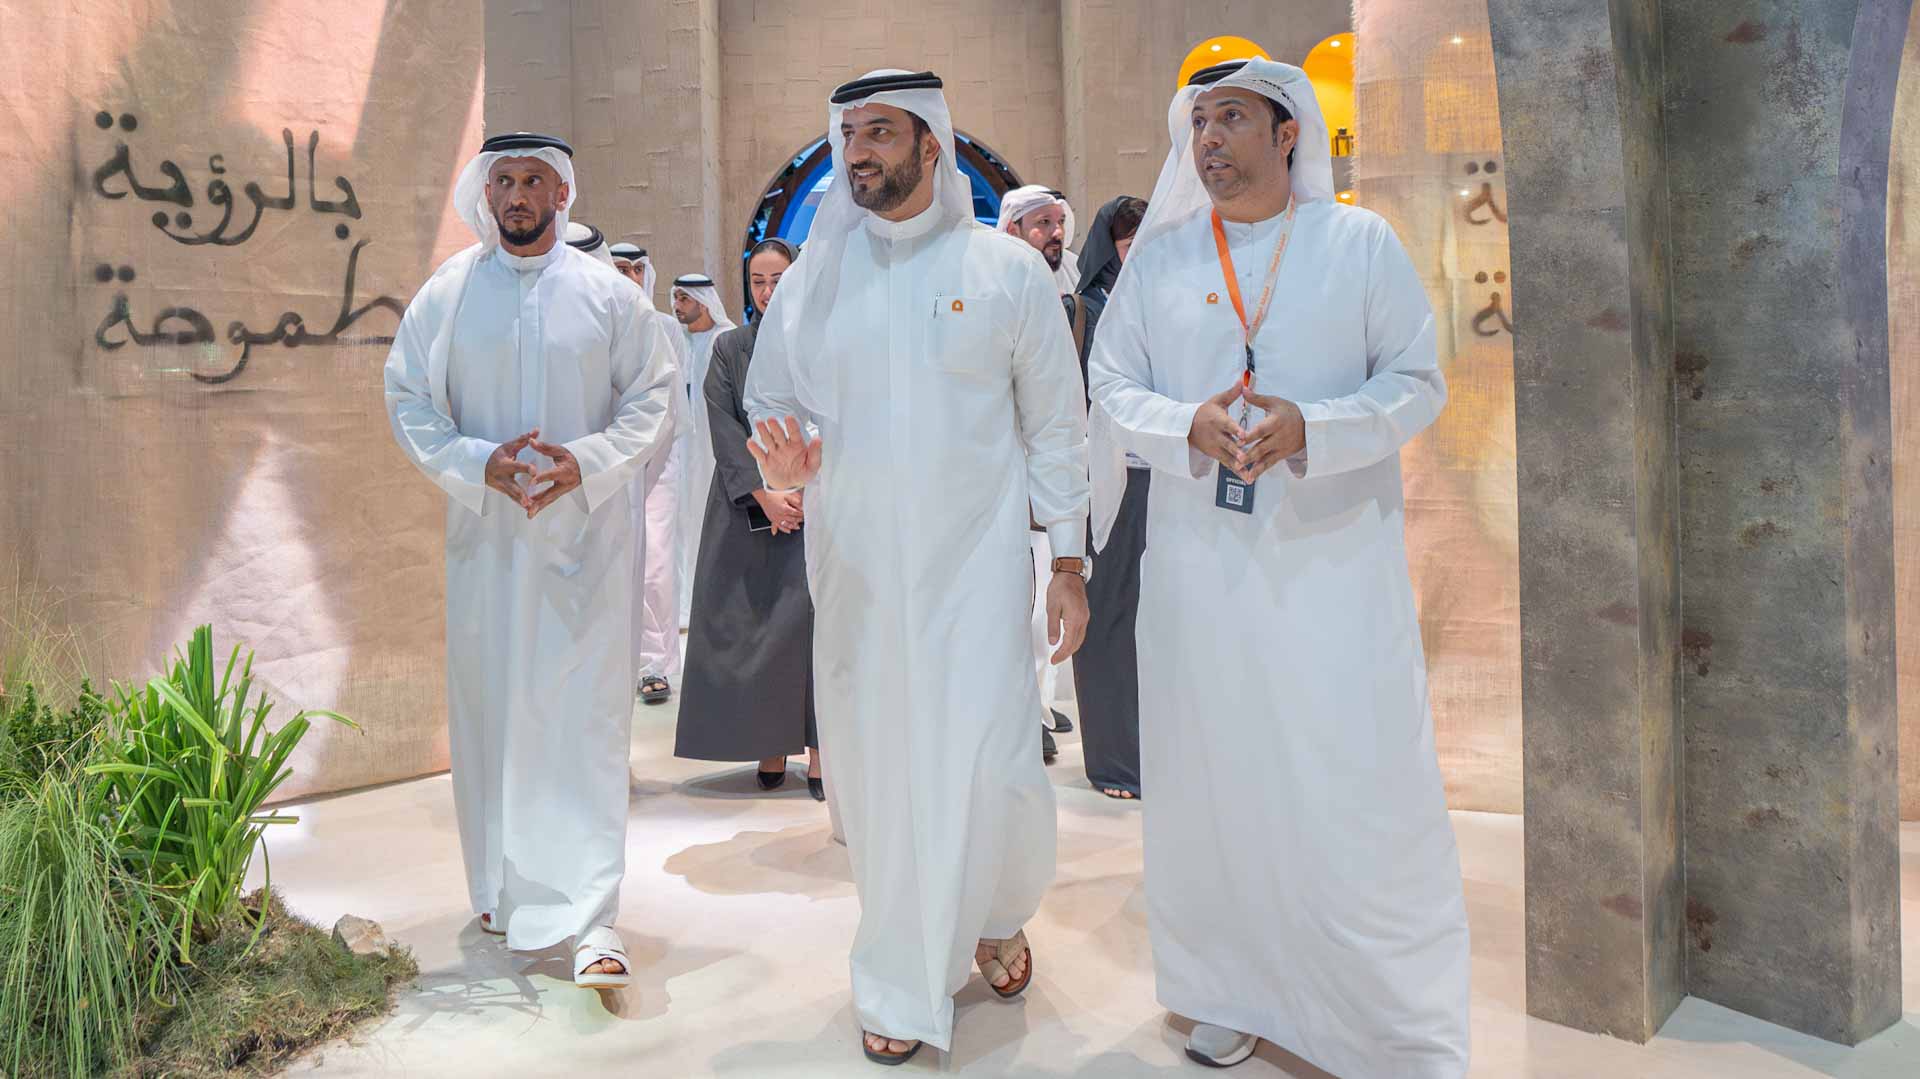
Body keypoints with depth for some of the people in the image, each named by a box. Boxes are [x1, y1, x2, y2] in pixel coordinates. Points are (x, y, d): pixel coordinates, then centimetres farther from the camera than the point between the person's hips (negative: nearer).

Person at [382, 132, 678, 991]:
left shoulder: (608, 295, 3)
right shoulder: (446, 293, 6)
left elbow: (654, 402, 3)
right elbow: (406, 399, 6)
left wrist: (587, 462, -14)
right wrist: (476, 464, -12)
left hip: (584, 536, -2)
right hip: (485, 535, 2)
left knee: (585, 720, -6)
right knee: (487, 711, 9)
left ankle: (591, 916, -3)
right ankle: (502, 889, 27)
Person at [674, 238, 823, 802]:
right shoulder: (730, 348, 8)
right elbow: (724, 430, 0)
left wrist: (801, 490, -9)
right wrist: (765, 493, -10)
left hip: (812, 503, -2)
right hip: (746, 505, 2)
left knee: (809, 616, -11)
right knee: (751, 622, -1)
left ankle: (818, 749, -6)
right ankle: (769, 745, 7)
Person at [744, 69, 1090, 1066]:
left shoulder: (1006, 269, 0)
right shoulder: (814, 277, 6)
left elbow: (1055, 423, 3)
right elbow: (770, 404, 11)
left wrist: (1070, 557, 0)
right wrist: (784, 468, -11)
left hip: (976, 561, -2)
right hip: (855, 566, 2)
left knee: (987, 767, -6)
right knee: (873, 770, 6)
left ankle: (997, 915, 28)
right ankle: (905, 982, 25)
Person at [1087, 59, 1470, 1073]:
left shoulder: (1362, 242, 2)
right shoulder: (1158, 256, 9)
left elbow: (1418, 382, -1)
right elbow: (1112, 387, 7)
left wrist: (1310, 430, -18)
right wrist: (1188, 429, -14)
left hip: (1336, 554, -2)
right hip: (1200, 560, 3)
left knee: (1363, 790, -2)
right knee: (1215, 776, 8)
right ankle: (1237, 991, 25)